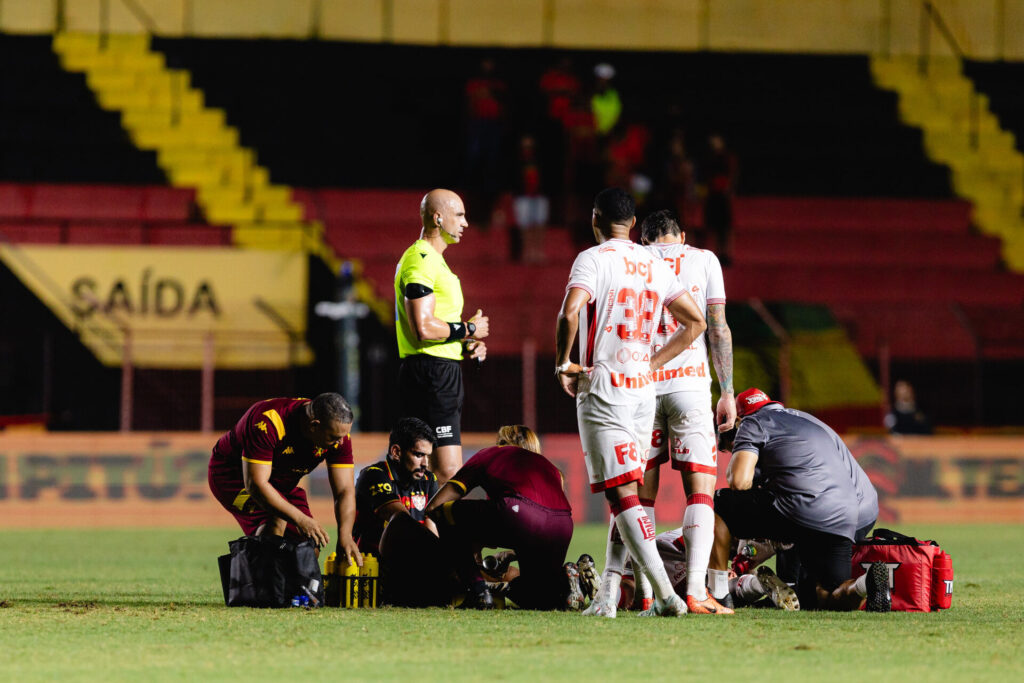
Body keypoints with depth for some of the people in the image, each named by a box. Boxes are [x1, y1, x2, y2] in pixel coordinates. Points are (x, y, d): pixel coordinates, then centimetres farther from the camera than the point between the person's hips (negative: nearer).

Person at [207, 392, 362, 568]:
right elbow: (255, 484, -37)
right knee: (276, 520, -33)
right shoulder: (268, 422, -37)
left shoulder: (338, 432, -19)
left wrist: (345, 535, -33)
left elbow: (345, 490, -16)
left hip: (281, 484, 6)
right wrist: (299, 519, -43)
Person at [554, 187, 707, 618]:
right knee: (626, 496, 12)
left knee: (622, 495, -8)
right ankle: (606, 597, 10)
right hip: (644, 389, 6)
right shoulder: (656, 266, 12)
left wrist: (562, 363, -6)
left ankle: (665, 594, -19)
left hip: (603, 389, -6)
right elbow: (695, 322, 16)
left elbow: (570, 313, -22)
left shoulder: (593, 259, -7)